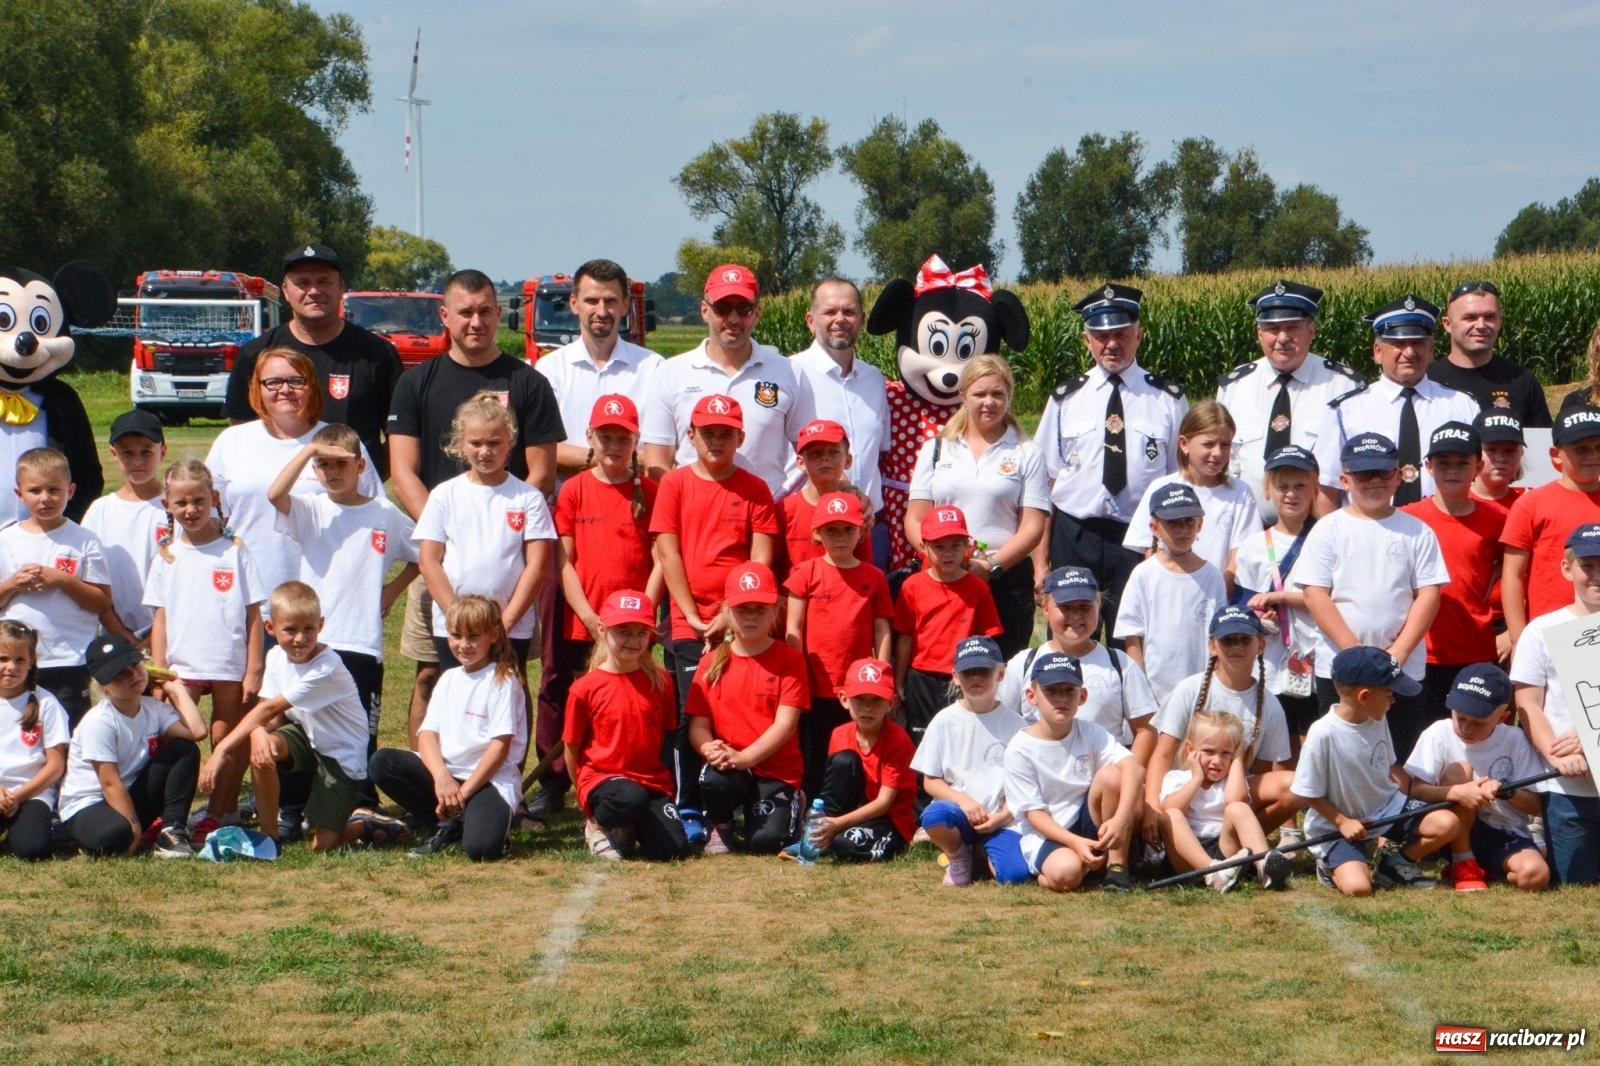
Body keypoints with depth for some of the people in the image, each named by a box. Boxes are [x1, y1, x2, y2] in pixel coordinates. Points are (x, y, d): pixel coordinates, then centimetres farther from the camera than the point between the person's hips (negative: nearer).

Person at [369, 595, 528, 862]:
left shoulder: (502, 682, -6)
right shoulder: (448, 679, 12)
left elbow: (500, 746, -12)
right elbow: (427, 733, 3)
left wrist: (464, 792, -14)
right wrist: (442, 777, -16)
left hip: (489, 779, -6)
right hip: (445, 772, 6)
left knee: (481, 848, -33)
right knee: (381, 763, -16)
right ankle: (445, 827, -5)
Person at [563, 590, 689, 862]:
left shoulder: (659, 681, 6)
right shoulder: (585, 688, -4)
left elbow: (666, 735, 13)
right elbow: (572, 748, 3)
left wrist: (664, 781, 10)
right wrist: (587, 794, 7)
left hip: (653, 781, 4)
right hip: (602, 776, -4)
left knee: (673, 849, -18)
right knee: (631, 798, -40)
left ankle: (630, 828, 15)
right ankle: (599, 824, -4)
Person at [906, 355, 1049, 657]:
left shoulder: (1025, 454, 8)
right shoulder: (936, 449, 14)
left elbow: (1033, 526, 0)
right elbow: (915, 520, 8)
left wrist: (991, 567, -14)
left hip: (1007, 579, -1)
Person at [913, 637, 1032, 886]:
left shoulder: (1014, 723, 3)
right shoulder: (945, 721, 3)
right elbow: (930, 781, 2)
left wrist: (1002, 816, -12)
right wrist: (963, 800, -15)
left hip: (1000, 819, 0)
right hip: (957, 806, 0)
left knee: (1016, 873, -26)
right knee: (934, 816, -36)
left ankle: (988, 853, 12)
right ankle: (958, 856, 0)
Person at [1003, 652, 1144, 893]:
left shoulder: (1090, 734, -4)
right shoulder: (1020, 749, -10)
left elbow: (1135, 768, -20)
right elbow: (1033, 813, -11)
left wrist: (1120, 820, -37)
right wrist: (1075, 843, -27)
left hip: (1088, 824, 4)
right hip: (1046, 834, -3)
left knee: (1112, 774, -23)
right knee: (1064, 873, -37)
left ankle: (1116, 866, -13)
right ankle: (1044, 870, 2)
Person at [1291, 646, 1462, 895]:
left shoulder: (1378, 721, -1)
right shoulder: (1323, 734, -23)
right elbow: (1307, 793, -15)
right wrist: (1343, 822, -17)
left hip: (1387, 809, 6)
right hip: (1338, 827, -6)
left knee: (1448, 823, -13)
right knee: (1357, 887, -28)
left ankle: (1396, 863, 9)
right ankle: (1331, 865, 8)